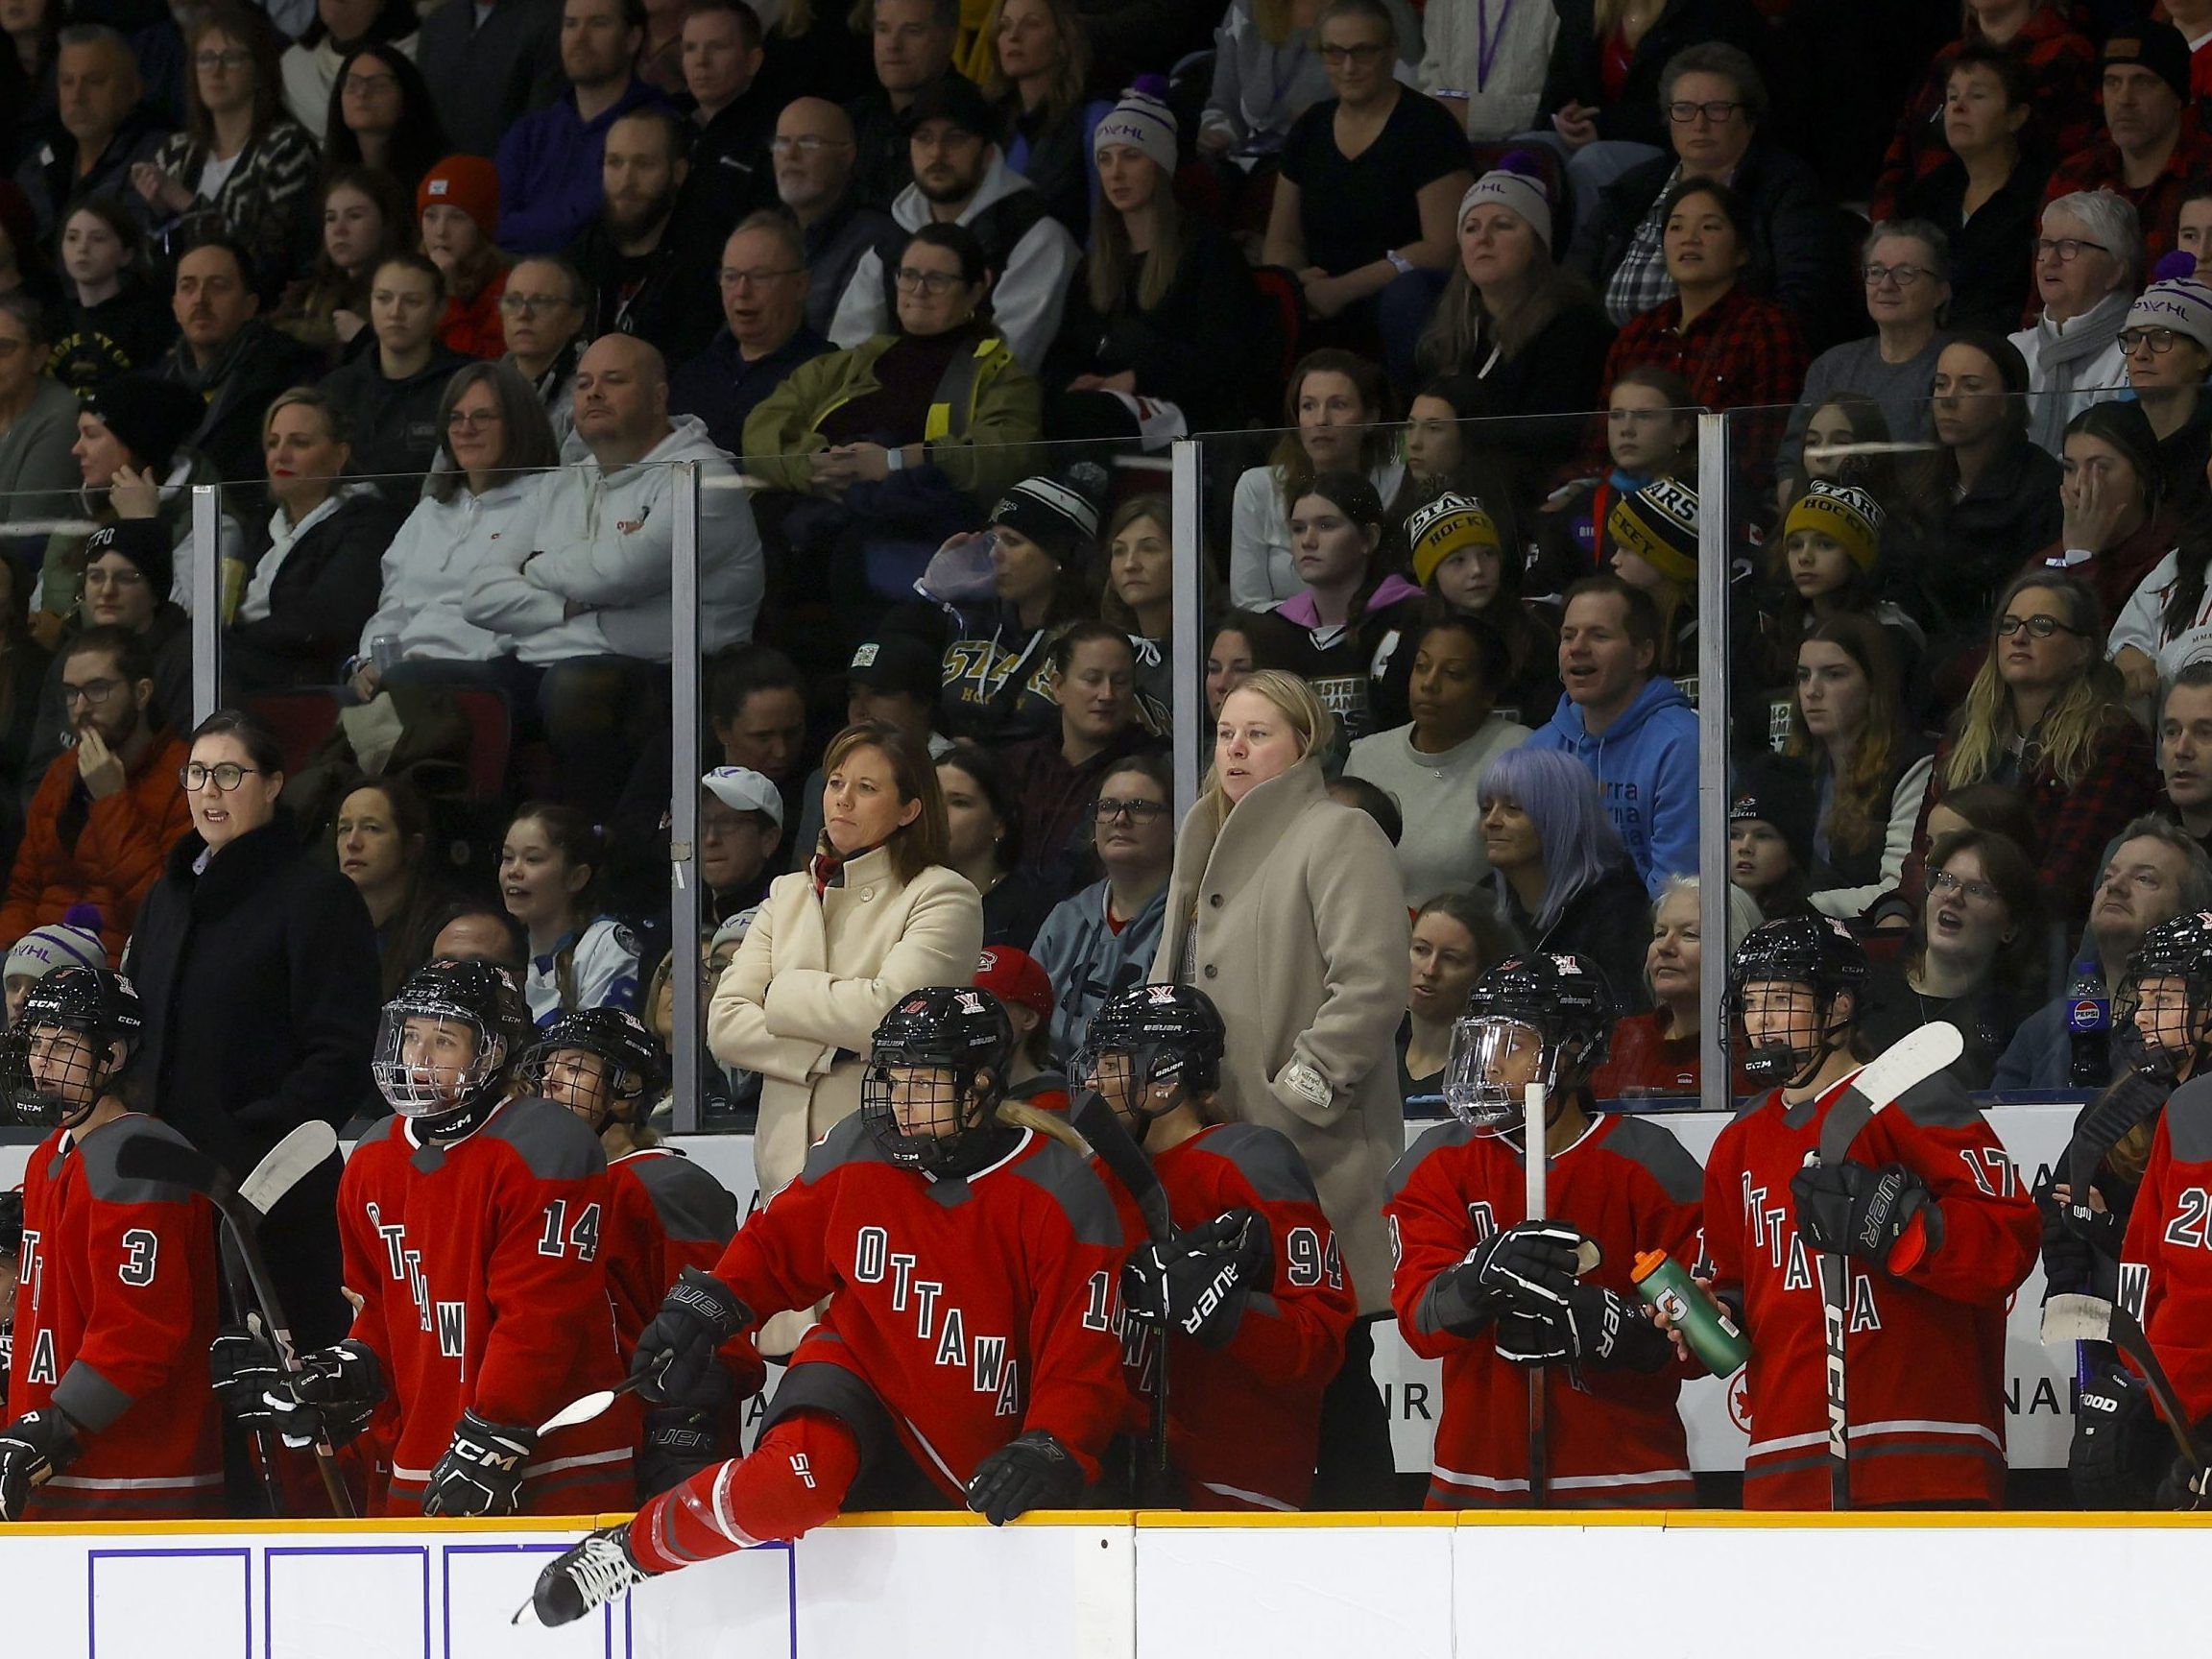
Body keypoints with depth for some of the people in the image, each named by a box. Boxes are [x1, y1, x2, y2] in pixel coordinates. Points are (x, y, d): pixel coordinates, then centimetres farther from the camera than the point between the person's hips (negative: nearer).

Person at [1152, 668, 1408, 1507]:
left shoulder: (1338, 836, -7)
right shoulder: (1215, 847, 22)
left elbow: (1372, 982, -18)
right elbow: (1175, 989, 31)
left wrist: (1296, 1095, -18)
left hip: (1316, 1156, -9)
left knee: (1332, 1374, -8)